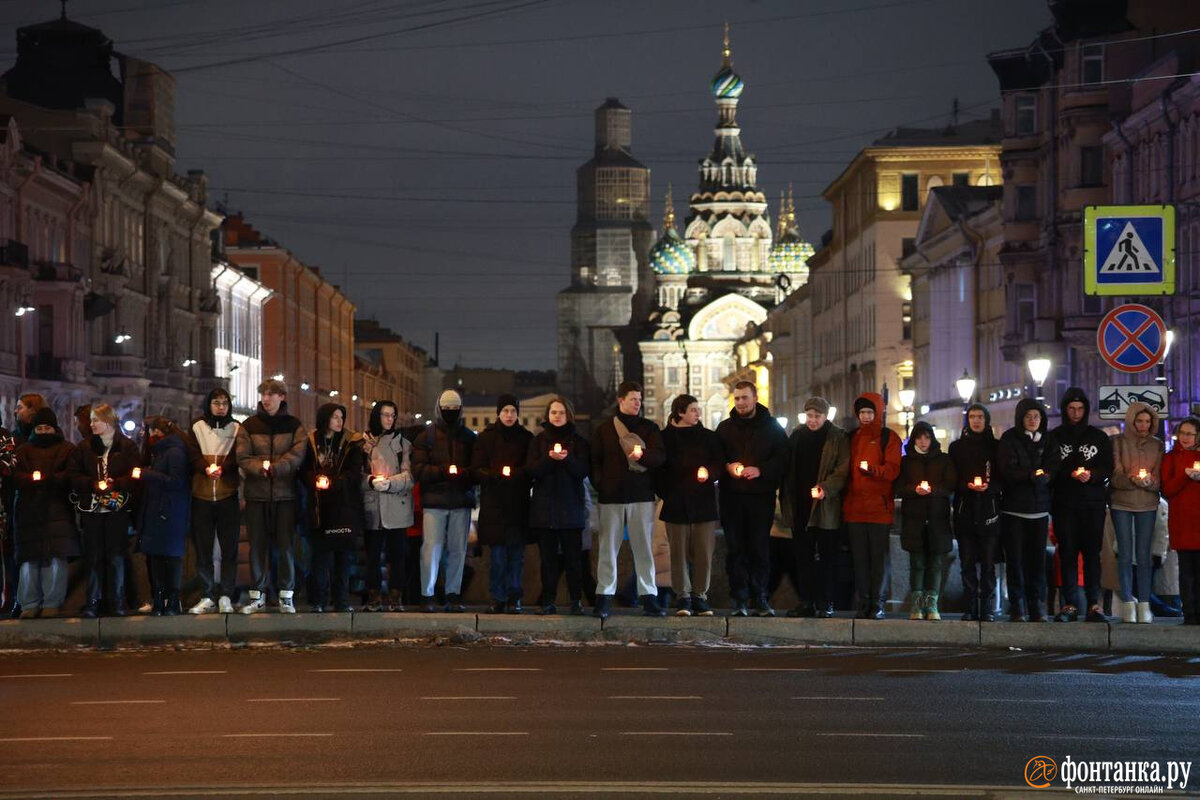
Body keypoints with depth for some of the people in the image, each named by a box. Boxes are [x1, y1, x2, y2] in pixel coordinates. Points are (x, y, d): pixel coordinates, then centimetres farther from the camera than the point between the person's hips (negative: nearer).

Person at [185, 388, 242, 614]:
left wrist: (221, 468, -20)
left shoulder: (237, 429, 8)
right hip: (201, 496, 1)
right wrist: (206, 468, -19)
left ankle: (226, 597, 2)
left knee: (229, 548, -2)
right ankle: (207, 597, 7)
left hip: (228, 496, -1)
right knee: (203, 549, 2)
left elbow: (239, 458, -3)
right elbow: (192, 456, 0)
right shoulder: (197, 429, 10)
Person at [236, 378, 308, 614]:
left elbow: (296, 456, -7)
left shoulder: (295, 426, 6)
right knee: (257, 545, 3)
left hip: (285, 494, -1)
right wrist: (260, 468, -21)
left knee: (286, 545, 0)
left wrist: (274, 468, -22)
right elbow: (242, 457, -3)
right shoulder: (249, 426, 7)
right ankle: (257, 596, 9)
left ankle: (286, 596, 5)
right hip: (256, 494, 1)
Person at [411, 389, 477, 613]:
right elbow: (418, 469, -2)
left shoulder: (469, 437, 13)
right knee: (431, 548, -8)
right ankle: (427, 595, -3)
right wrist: (443, 471, -16)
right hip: (434, 502, -2)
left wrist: (464, 473, -12)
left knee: (458, 549, 2)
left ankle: (453, 595, 9)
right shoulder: (426, 437, 7)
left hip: (461, 502, 2)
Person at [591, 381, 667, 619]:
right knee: (608, 547, -1)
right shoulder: (604, 429, 9)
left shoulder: (649, 428, 10)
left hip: (642, 495, 0)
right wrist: (600, 483, -4)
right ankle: (604, 597, 2)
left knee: (644, 547, 0)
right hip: (612, 498, 0)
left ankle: (649, 597, 3)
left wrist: (643, 455, -19)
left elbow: (660, 457, 0)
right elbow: (594, 461, 10)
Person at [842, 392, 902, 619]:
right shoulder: (852, 438, 17)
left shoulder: (889, 438, 3)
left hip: (879, 506, -4)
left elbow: (893, 469, -7)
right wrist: (845, 499, 8)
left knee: (879, 556, -4)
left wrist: (872, 470, -25)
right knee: (860, 557, 4)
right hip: (854, 507, 4)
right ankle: (863, 603, 7)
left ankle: (879, 604, -1)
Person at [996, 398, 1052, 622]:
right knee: (1015, 558, -4)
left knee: (1038, 558, -1)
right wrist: (1034, 475, -20)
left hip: (1039, 508, 3)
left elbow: (1051, 472, 8)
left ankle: (1038, 608, 4)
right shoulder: (1009, 439, 1)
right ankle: (1017, 607, 1)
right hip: (1014, 508, -3)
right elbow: (1008, 471, -11)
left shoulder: (1046, 440, 13)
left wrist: (1042, 476, -12)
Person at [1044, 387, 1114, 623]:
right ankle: (1070, 604, -1)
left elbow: (1108, 468, 8)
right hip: (1064, 504, 0)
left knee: (1092, 553, -3)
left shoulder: (1098, 437, 11)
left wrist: (1091, 475, -11)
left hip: (1093, 504, 0)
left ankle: (1094, 604, -1)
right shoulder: (1054, 437, 8)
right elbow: (1049, 469, 3)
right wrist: (1071, 474, -12)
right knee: (1067, 553, -3)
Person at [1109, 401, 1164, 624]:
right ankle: (1127, 604, 3)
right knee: (1125, 555, -1)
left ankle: (1144, 604, 3)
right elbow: (1115, 476, -6)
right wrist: (1131, 479, -25)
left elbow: (1159, 479, 5)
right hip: (1121, 503, -2)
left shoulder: (1157, 445, 7)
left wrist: (1148, 481, -17)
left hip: (1148, 505, 2)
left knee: (1144, 555, 1)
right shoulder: (1117, 442, 0)